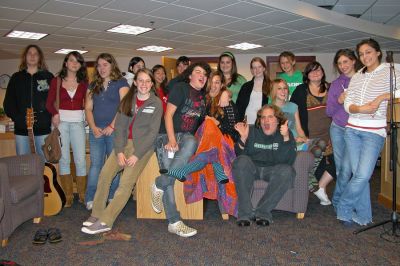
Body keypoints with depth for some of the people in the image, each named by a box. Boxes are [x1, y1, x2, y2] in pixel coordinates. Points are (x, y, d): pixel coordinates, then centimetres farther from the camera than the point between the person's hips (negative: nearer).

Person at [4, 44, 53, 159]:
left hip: (43, 128, -2)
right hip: (21, 129, 2)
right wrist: (17, 118, -6)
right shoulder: (16, 77, 12)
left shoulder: (48, 77, 7)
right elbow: (8, 102, 10)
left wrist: (49, 117, -10)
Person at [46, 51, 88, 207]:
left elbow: (87, 103, 6)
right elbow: (49, 103, 4)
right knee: (63, 159, 2)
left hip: (78, 122, 0)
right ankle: (68, 196, 13)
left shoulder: (84, 83, 8)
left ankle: (82, 195, 10)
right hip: (61, 121, 0)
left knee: (80, 160, -3)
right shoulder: (56, 81, 6)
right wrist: (55, 114, -14)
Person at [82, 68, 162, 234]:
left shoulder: (156, 103, -3)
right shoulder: (127, 100, 7)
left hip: (143, 146, -4)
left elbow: (152, 132, -8)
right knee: (105, 174, -12)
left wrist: (136, 155, -14)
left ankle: (105, 222, -10)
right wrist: (119, 151, -9)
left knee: (126, 183, -15)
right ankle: (97, 214, 1)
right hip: (124, 142, 4)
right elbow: (119, 126, 3)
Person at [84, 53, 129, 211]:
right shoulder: (93, 85, 17)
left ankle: (113, 198, 11)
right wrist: (93, 127, -4)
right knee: (95, 164, 2)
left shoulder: (121, 83, 3)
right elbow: (88, 108, 10)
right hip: (96, 131, 4)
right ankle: (91, 199, 4)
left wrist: (112, 126, -15)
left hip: (115, 130, -4)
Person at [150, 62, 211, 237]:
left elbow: (201, 121, 30)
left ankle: (160, 185, -24)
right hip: (167, 136, -4)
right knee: (168, 176, -22)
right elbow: (168, 114, -8)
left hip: (186, 137, 4)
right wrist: (171, 139, -18)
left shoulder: (203, 97, 21)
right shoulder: (180, 88, 2)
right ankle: (174, 222, -13)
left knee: (191, 143, -32)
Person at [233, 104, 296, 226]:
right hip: (252, 169, 0)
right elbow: (239, 155, -4)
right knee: (242, 161, -31)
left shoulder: (286, 134, 1)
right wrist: (243, 138, -22)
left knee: (287, 171, -31)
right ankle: (245, 212, -28)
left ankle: (263, 212, -22)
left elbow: (288, 161, -14)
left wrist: (286, 138, -27)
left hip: (273, 170, 0)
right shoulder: (251, 131, 3)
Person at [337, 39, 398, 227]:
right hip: (352, 130, 4)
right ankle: (363, 216, 16)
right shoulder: (356, 77, 15)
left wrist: (382, 97, -16)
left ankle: (343, 209, 7)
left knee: (363, 175, -12)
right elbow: (347, 105, 6)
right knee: (358, 174, 5)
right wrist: (360, 109, -13)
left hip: (374, 132, -4)